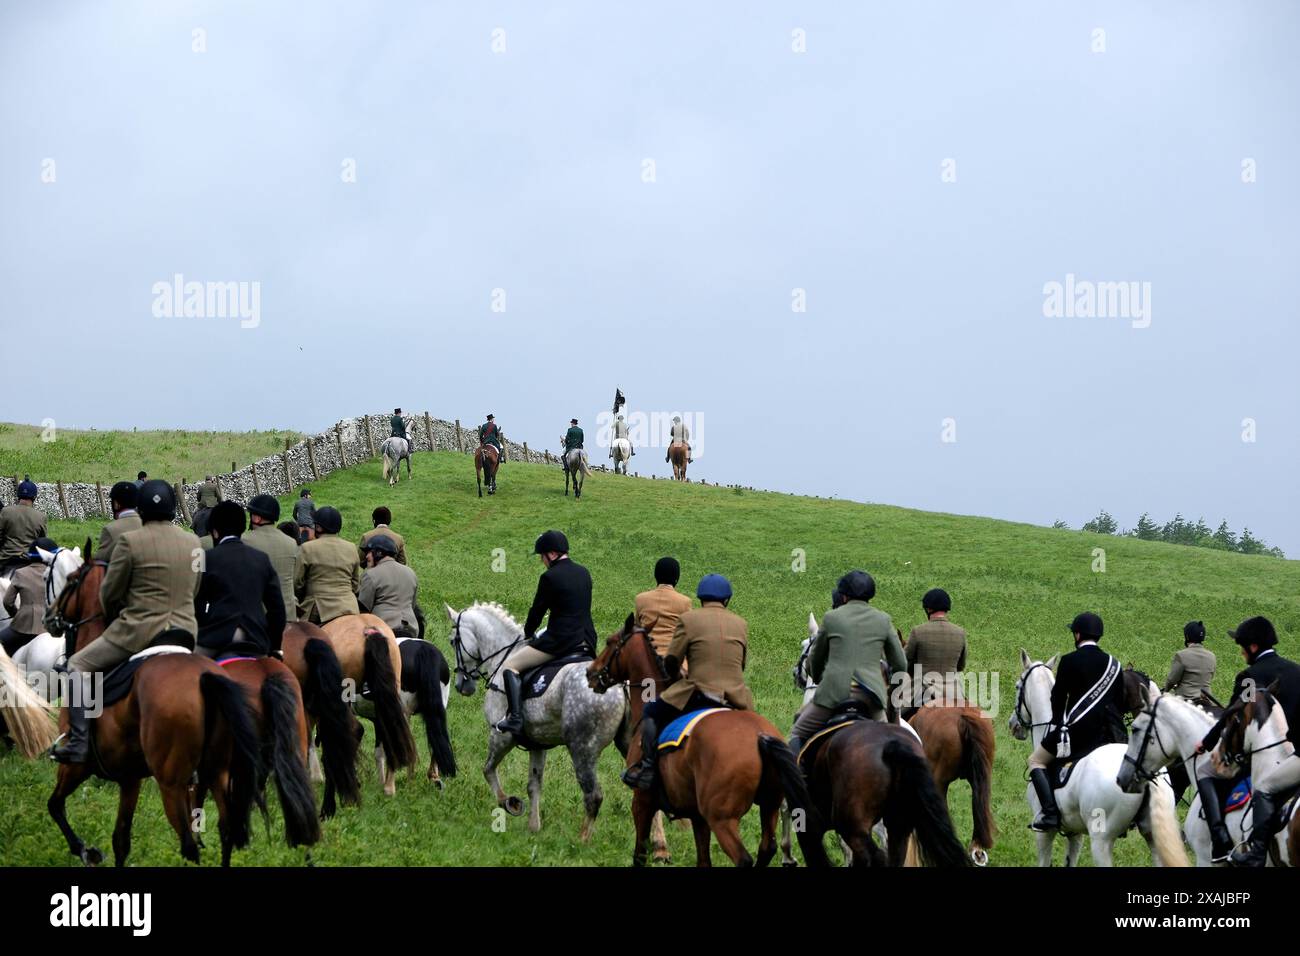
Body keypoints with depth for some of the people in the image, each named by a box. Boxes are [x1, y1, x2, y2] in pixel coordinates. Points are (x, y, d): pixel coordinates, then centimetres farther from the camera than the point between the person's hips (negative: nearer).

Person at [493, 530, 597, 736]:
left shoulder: (549, 577, -10)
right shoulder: (584, 573, 12)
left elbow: (537, 610, -3)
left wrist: (528, 634, 17)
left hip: (559, 640, -7)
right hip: (587, 640, 7)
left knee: (510, 665, 0)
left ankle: (515, 717, -16)